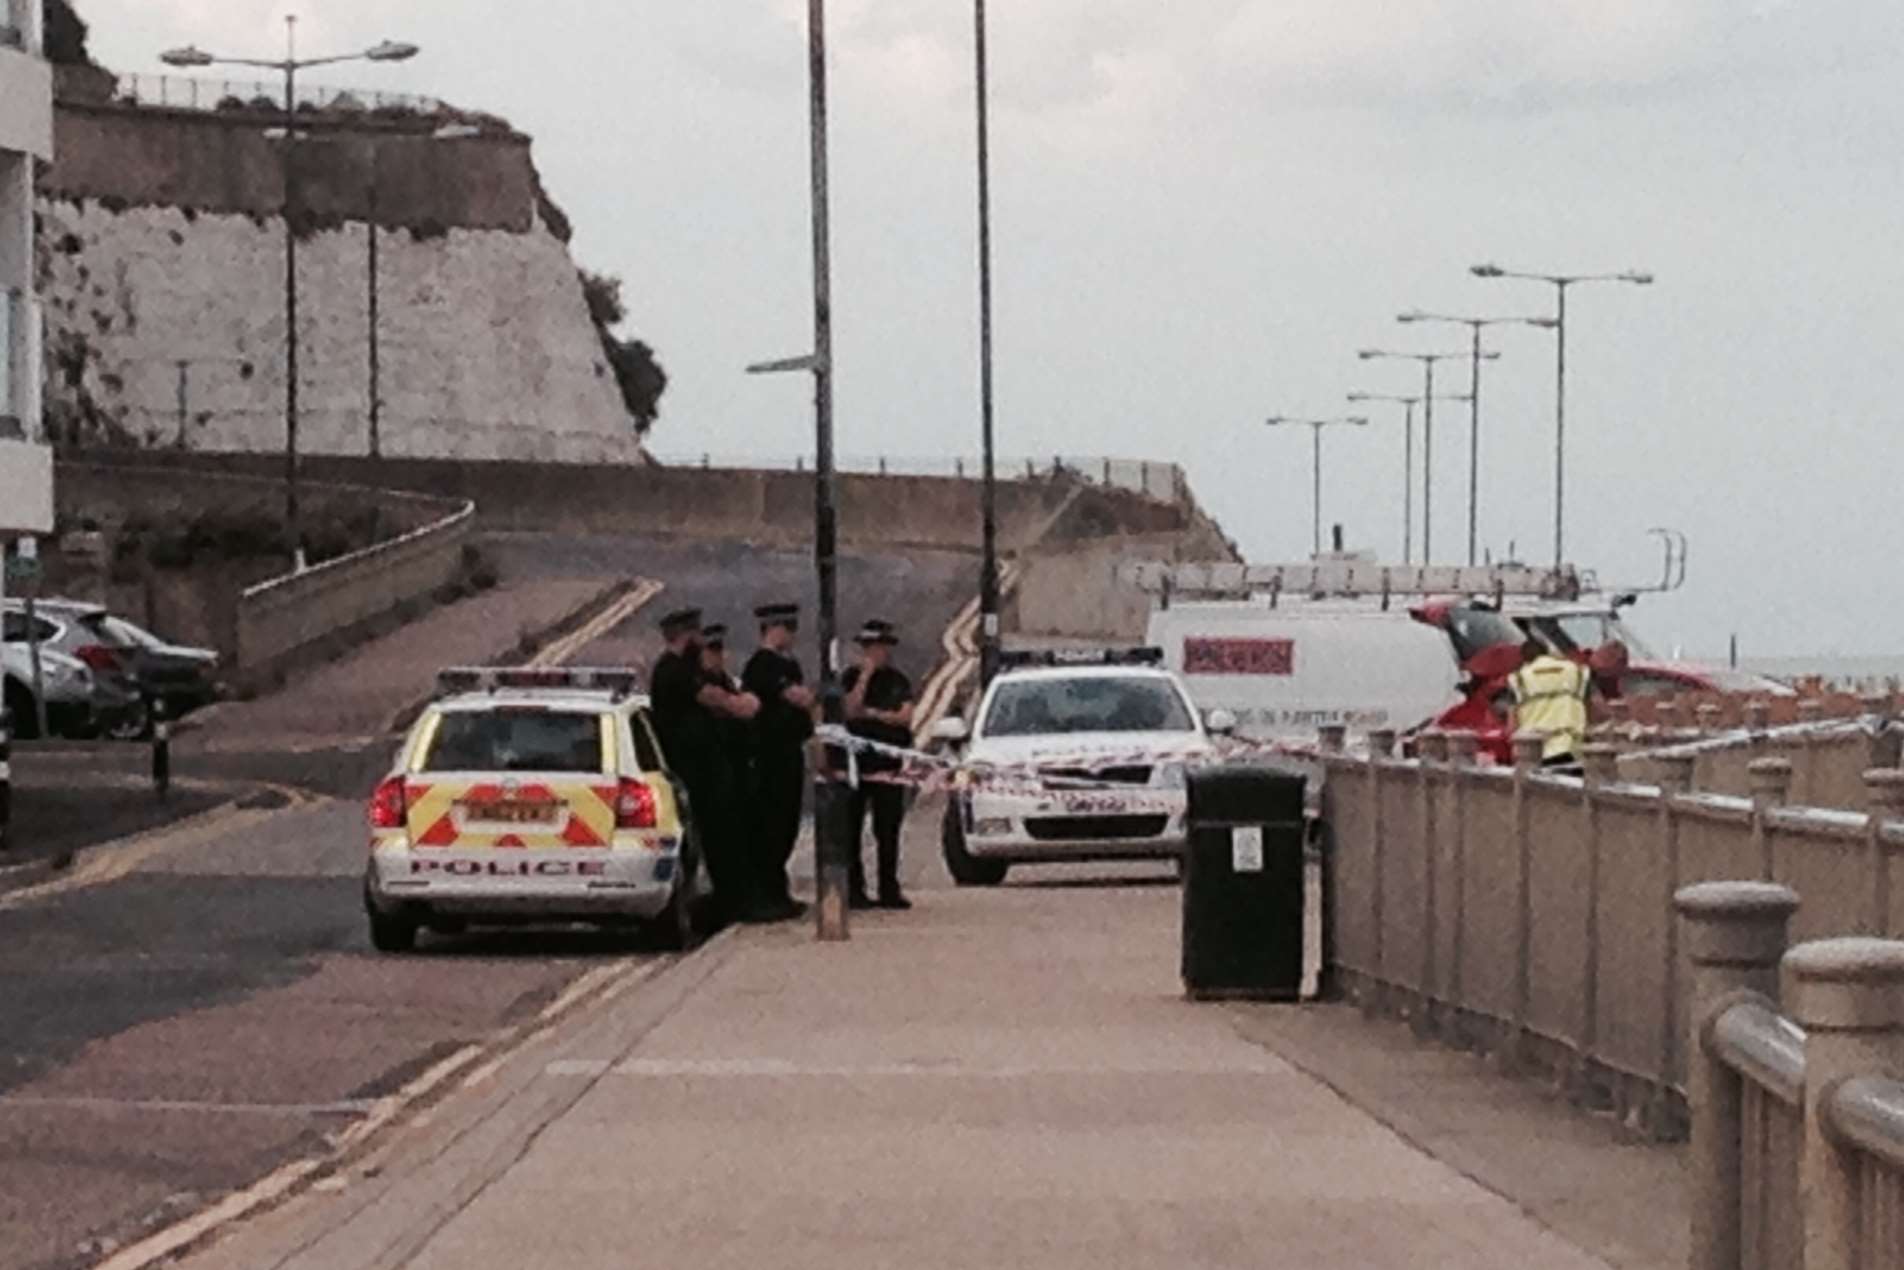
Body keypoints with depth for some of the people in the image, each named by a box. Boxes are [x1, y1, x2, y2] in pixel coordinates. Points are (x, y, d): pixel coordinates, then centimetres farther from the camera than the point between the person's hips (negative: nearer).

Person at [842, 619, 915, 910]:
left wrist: (872, 713, -9)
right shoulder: (853, 677, 4)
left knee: (888, 831, 4)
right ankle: (854, 889, -2)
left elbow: (905, 717, 1)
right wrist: (866, 676, -12)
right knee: (852, 830, -3)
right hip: (857, 762, -3)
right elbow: (850, 710, -11)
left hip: (889, 765, 3)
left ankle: (889, 890, 8)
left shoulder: (899, 681, 12)